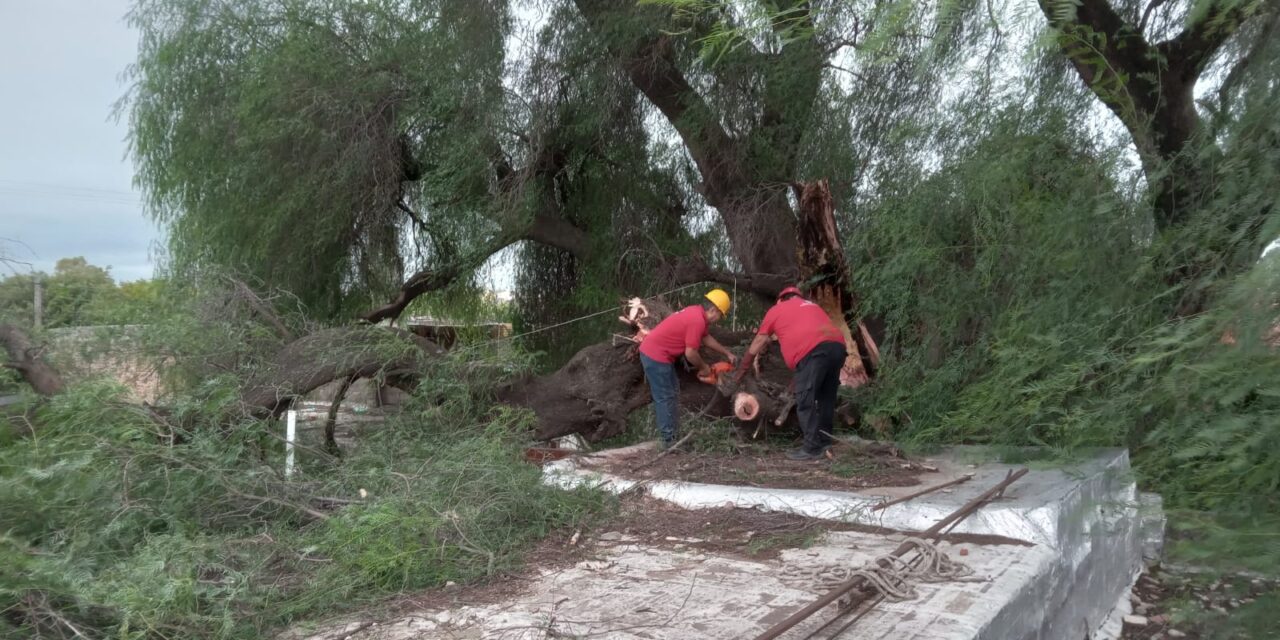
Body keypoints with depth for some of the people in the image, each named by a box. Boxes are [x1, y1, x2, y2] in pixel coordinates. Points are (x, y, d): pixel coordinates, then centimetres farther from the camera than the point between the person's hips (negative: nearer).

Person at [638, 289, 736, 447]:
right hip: (656, 356, -10)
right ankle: (669, 439, 4)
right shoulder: (697, 321, -20)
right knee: (665, 397, -3)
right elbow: (690, 353, -18)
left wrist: (727, 353, 29)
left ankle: (673, 432, 23)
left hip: (652, 351, 10)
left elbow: (706, 338, 26)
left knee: (672, 393, 17)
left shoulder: (696, 313, 11)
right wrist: (704, 367, -1)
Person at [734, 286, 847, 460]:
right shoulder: (811, 306, 37)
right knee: (826, 397, 15)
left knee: (805, 401, -1)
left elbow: (755, 347, 29)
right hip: (837, 345, 6)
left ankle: (812, 448, -3)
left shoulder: (776, 310, 23)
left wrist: (741, 371, 41)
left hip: (813, 350, -6)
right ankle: (824, 443, 19)